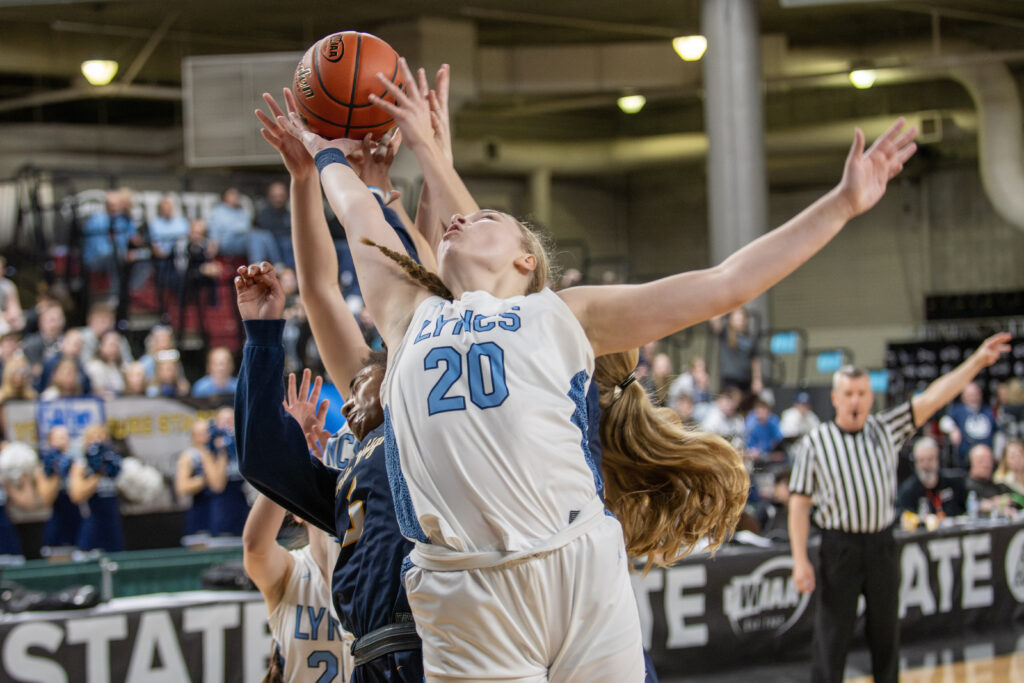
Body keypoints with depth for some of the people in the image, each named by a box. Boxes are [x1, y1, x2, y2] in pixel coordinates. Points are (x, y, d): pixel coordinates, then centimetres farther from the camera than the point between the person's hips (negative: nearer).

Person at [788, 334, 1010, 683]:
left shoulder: (887, 429, 6)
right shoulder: (815, 442, -1)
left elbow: (932, 398, -2)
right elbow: (799, 503, -3)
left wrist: (976, 362, -12)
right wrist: (800, 560, -9)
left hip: (882, 545, 3)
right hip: (839, 547, -3)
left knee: (886, 636, 13)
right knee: (831, 641, -1)